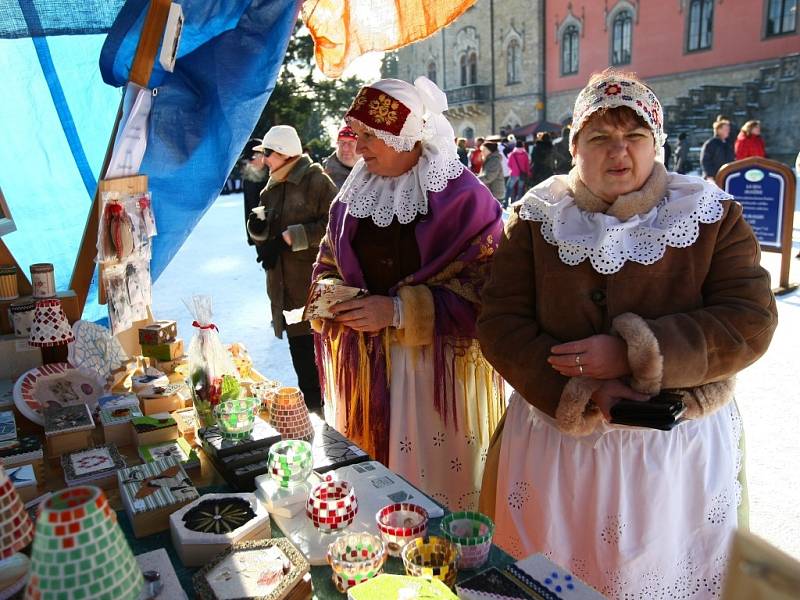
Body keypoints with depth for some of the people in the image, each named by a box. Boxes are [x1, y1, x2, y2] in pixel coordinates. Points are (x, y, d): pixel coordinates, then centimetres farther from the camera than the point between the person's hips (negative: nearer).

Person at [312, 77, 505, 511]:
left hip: (437, 369, -5)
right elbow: (328, 266, 18)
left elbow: (484, 290, -16)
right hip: (363, 367, 6)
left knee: (436, 477, 5)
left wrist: (400, 311, -21)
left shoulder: (463, 199, -11)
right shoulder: (354, 196, 8)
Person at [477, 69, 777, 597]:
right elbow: (500, 321, -7)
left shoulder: (713, 216, -1)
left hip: (679, 451, 0)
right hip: (554, 441, 1)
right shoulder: (537, 218, 0)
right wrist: (583, 391, -19)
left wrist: (634, 353, -21)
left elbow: (751, 322, -9)